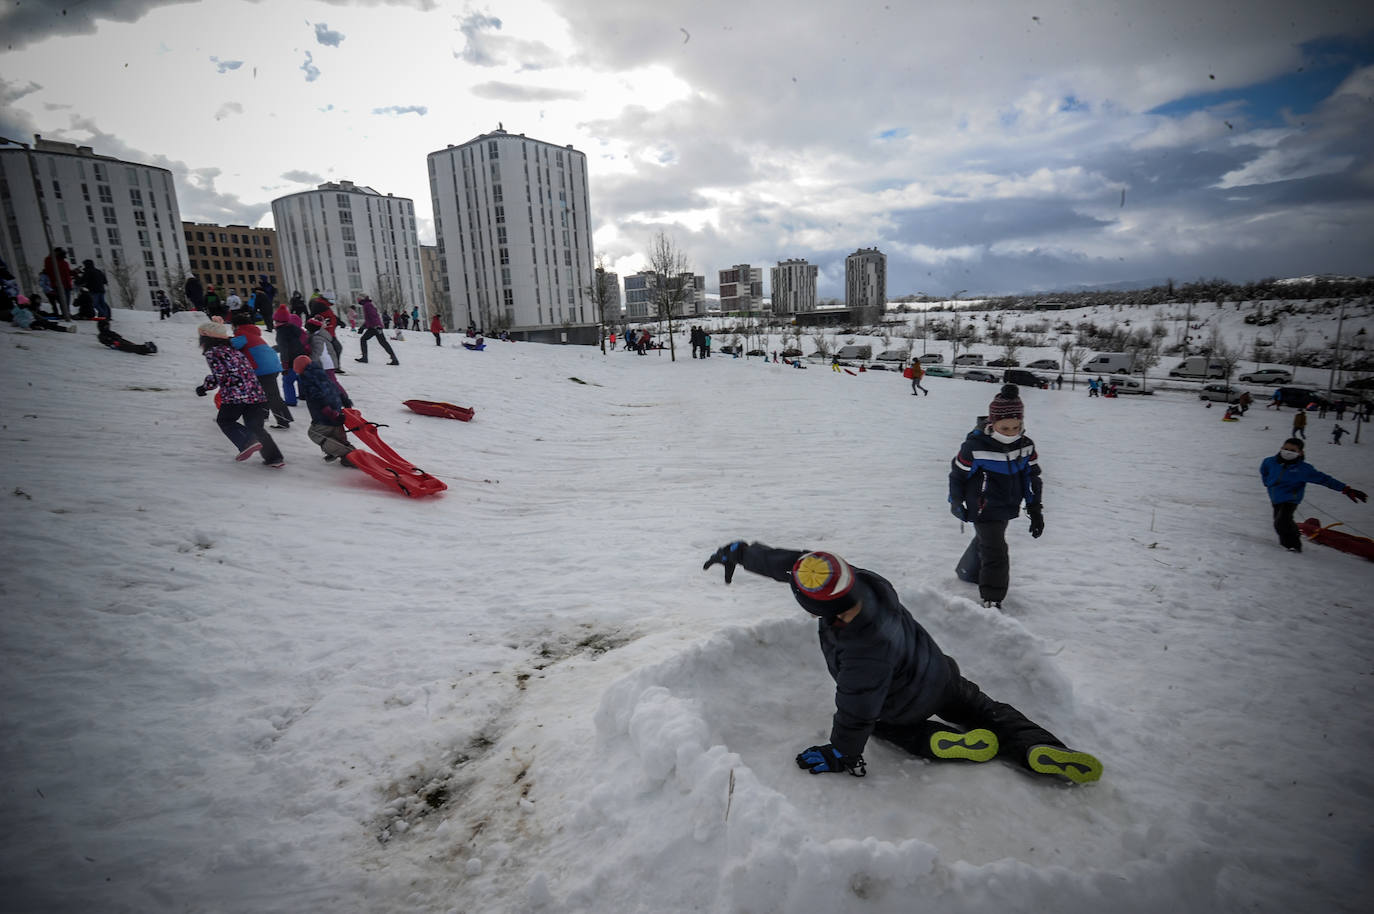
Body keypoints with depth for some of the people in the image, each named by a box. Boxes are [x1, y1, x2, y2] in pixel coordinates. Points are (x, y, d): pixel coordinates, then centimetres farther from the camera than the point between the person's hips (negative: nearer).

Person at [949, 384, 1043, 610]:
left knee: (984, 542, 26)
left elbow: (1032, 477, 6)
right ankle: (991, 600, -1)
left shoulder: (1025, 446, -6)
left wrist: (1035, 509, 5)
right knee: (995, 553, -12)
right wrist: (956, 503, -2)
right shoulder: (975, 446, -23)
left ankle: (967, 574, 51)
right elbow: (958, 474, -10)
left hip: (1007, 510, 7)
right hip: (984, 511, -6)